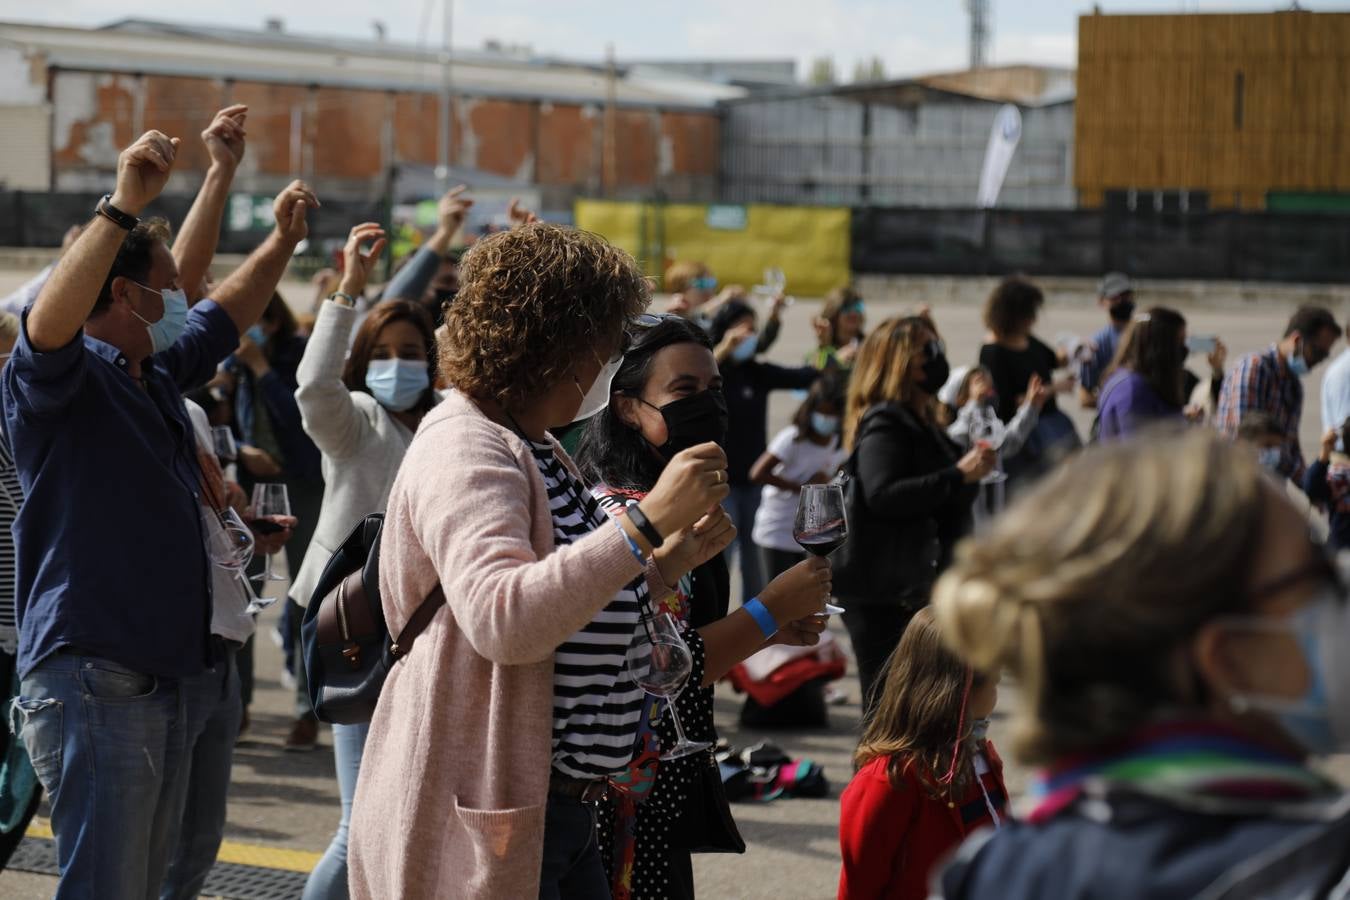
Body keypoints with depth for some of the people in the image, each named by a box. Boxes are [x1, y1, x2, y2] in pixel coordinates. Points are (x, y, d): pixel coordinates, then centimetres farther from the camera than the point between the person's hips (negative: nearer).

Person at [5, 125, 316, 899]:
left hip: (160, 674, 10)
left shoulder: (158, 374, 17)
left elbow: (225, 317, 34)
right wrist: (126, 206, -40)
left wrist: (282, 243, 25)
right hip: (90, 677, -10)